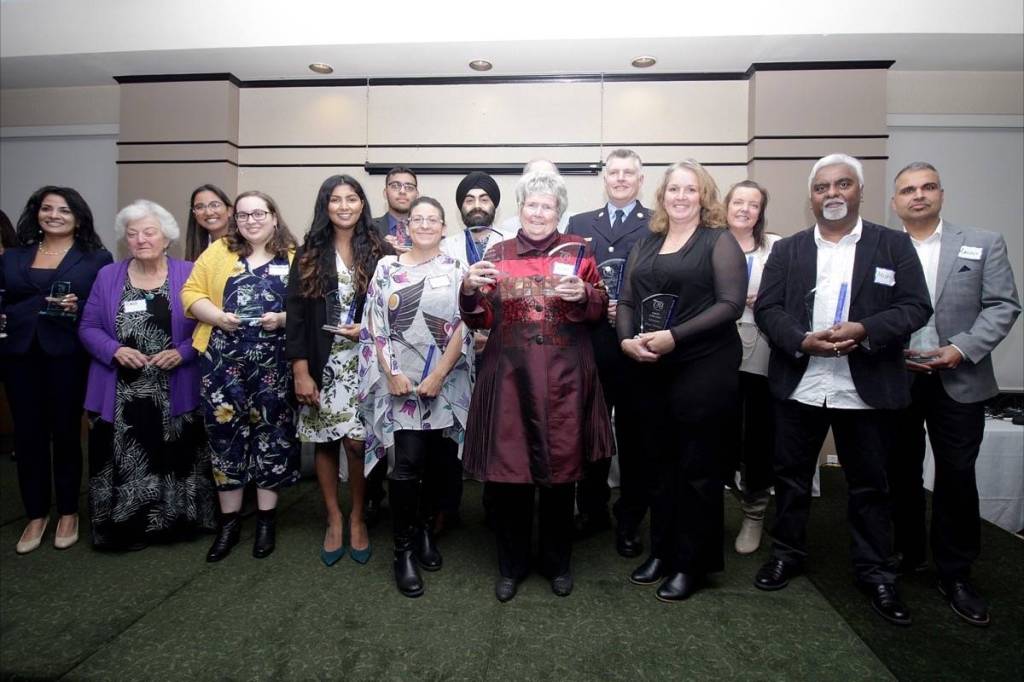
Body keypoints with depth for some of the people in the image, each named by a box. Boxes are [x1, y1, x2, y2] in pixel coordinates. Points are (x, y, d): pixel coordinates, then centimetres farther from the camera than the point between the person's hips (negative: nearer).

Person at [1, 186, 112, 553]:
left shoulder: (97, 258, 2)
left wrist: (79, 309, -20)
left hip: (67, 355, -3)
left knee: (66, 433, 5)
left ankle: (68, 512, 21)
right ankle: (36, 514, 21)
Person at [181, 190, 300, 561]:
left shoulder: (293, 258, 7)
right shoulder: (218, 251, 9)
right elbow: (191, 293, 5)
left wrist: (282, 319, -16)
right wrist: (217, 316, -12)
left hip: (273, 364, -1)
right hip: (224, 362, 1)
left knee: (270, 434, 6)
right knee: (225, 434, 6)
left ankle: (266, 519, 21)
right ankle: (229, 520, 21)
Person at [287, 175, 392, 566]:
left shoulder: (379, 252, 2)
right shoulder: (309, 255, 4)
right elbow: (296, 315, 0)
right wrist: (301, 372, -6)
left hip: (362, 363, -1)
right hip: (322, 365, 1)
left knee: (357, 442, -4)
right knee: (325, 442, 8)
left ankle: (357, 519, 19)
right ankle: (334, 520, 25)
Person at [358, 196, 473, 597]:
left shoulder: (455, 271, 6)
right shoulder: (387, 268, 7)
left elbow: (463, 329, -1)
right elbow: (376, 326, 3)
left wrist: (438, 375, -9)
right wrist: (391, 373, -7)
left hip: (444, 381, 1)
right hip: (399, 381, -1)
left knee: (435, 462, 8)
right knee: (407, 463, -8)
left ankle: (426, 531, 29)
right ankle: (404, 550, 6)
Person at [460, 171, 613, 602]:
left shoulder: (577, 251, 7)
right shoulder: (497, 254, 9)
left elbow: (600, 311, 6)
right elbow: (480, 320, 7)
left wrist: (583, 295, -14)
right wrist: (470, 289, -12)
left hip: (563, 376, 0)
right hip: (510, 374, 1)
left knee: (560, 466, 7)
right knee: (508, 469, 3)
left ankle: (558, 562, 29)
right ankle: (511, 565, 24)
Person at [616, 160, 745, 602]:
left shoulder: (719, 242, -1)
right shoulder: (645, 245, 15)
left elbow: (731, 303, -11)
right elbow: (626, 301, 13)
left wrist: (673, 337, -18)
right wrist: (626, 340, -7)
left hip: (702, 368, -5)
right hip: (648, 370, 5)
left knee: (697, 466, 5)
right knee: (658, 461, 13)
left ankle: (692, 564, 21)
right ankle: (661, 551, 29)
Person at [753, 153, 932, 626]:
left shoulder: (893, 245, 4)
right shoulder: (787, 250, 8)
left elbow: (915, 307, -3)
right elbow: (766, 308, 0)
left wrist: (864, 330, -19)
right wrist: (803, 341, -16)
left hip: (867, 389, -1)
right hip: (799, 387, 1)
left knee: (869, 484, 10)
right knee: (791, 476, 12)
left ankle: (875, 572, 27)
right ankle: (787, 553, 30)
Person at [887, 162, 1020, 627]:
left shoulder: (983, 245, 4)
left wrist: (962, 349, -14)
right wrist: (893, 352, -14)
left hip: (958, 381, 0)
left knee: (956, 478, 4)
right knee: (901, 473, 12)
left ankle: (955, 575, 18)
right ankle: (906, 554, 30)